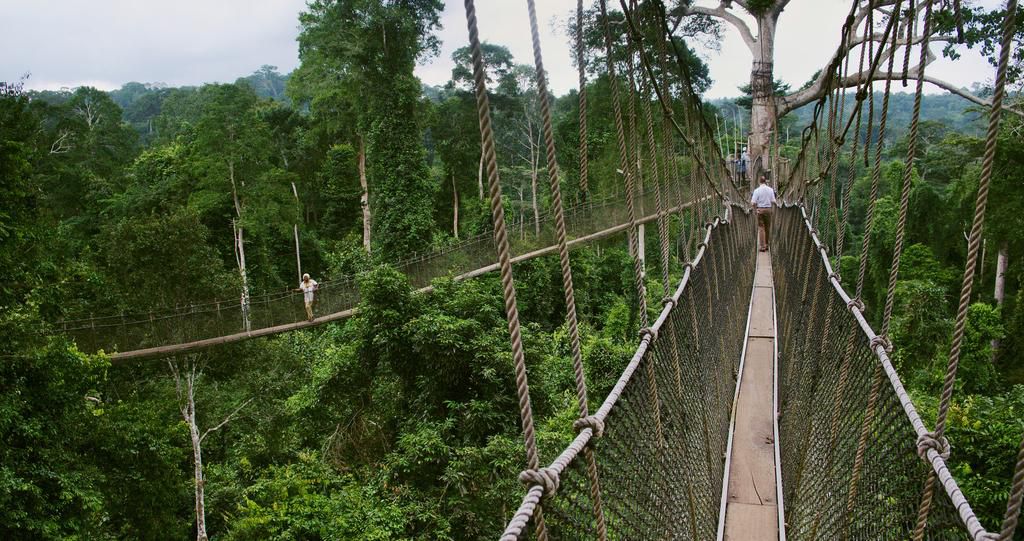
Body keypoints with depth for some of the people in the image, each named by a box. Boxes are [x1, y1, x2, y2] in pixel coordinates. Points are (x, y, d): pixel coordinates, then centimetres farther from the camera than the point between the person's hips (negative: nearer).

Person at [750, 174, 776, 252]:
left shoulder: (757, 190, -10)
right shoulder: (770, 190, -4)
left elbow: (753, 203, -13)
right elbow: (773, 202, -4)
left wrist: (755, 208, 6)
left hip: (760, 210, -2)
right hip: (768, 209, 2)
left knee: (761, 228, 2)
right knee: (768, 228, 13)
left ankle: (762, 246, -1)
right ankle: (766, 245, 22)